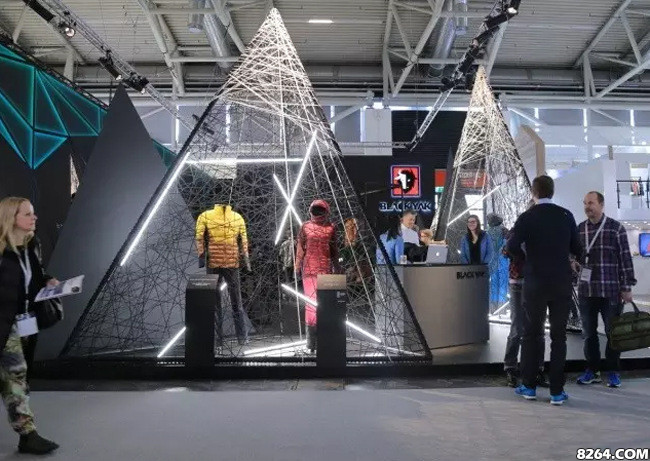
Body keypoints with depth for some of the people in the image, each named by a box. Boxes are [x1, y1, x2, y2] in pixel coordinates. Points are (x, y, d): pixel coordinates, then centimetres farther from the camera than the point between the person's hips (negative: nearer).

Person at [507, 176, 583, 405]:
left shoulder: (527, 218, -6)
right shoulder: (566, 216, 0)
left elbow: (512, 246, -16)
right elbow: (577, 249, 4)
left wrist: (526, 257, 4)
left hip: (536, 284, -1)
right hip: (562, 283, 1)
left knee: (531, 334, 11)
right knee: (559, 335, 6)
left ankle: (529, 386, 16)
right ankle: (557, 391, 7)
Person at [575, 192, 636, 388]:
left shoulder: (615, 228, -1)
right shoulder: (579, 229, 8)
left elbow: (625, 258, -2)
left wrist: (627, 287, -5)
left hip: (611, 290, -3)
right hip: (586, 290, 3)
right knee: (589, 332, 9)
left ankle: (613, 371, 17)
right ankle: (592, 370, 20)